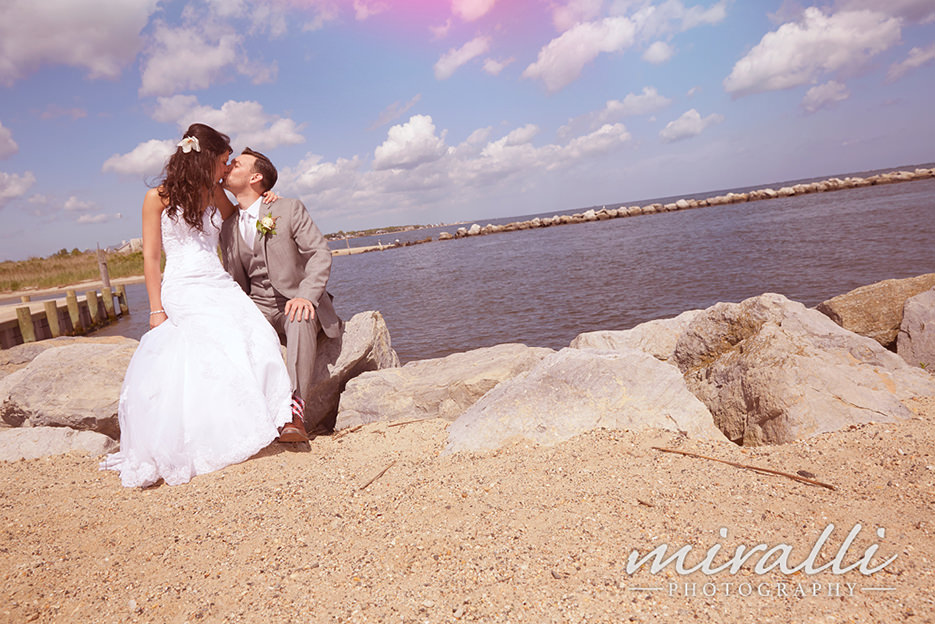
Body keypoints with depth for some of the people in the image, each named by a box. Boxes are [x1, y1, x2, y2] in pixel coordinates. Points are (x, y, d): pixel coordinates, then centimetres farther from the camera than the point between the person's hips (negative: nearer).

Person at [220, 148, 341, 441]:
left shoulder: (290, 210, -1)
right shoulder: (228, 227, 14)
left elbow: (320, 253, -11)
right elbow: (235, 281, 18)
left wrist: (306, 296, -28)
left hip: (298, 301, -4)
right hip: (258, 306, 5)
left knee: (299, 321, -39)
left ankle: (296, 413, -46)